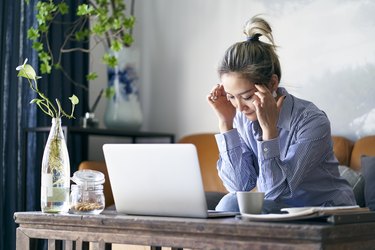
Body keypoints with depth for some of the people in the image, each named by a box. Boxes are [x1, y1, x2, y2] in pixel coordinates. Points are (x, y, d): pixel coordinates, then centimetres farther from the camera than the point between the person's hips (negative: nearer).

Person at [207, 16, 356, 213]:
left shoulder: (312, 122, -22)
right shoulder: (243, 118, -6)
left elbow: (276, 191, -22)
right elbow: (239, 186, -11)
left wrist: (269, 129, -31)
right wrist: (226, 122, -16)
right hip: (276, 210, 4)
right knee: (230, 203, -25)